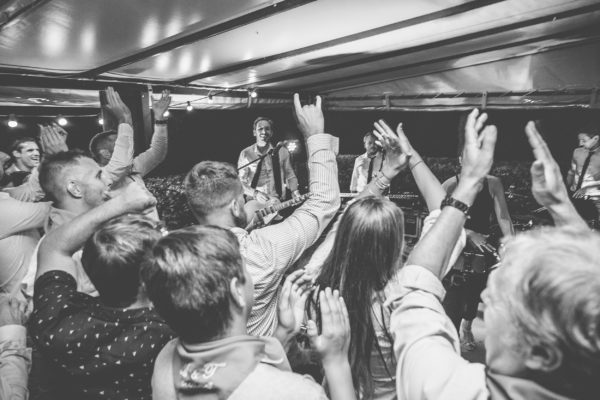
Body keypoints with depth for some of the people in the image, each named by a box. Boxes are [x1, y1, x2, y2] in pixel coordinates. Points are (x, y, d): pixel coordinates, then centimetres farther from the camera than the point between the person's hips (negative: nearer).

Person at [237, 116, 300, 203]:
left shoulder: (282, 152, 6)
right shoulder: (245, 154, 2)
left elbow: (290, 176, 15)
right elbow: (240, 182, 2)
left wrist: (295, 191, -1)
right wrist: (255, 194, -12)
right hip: (255, 203, -2)